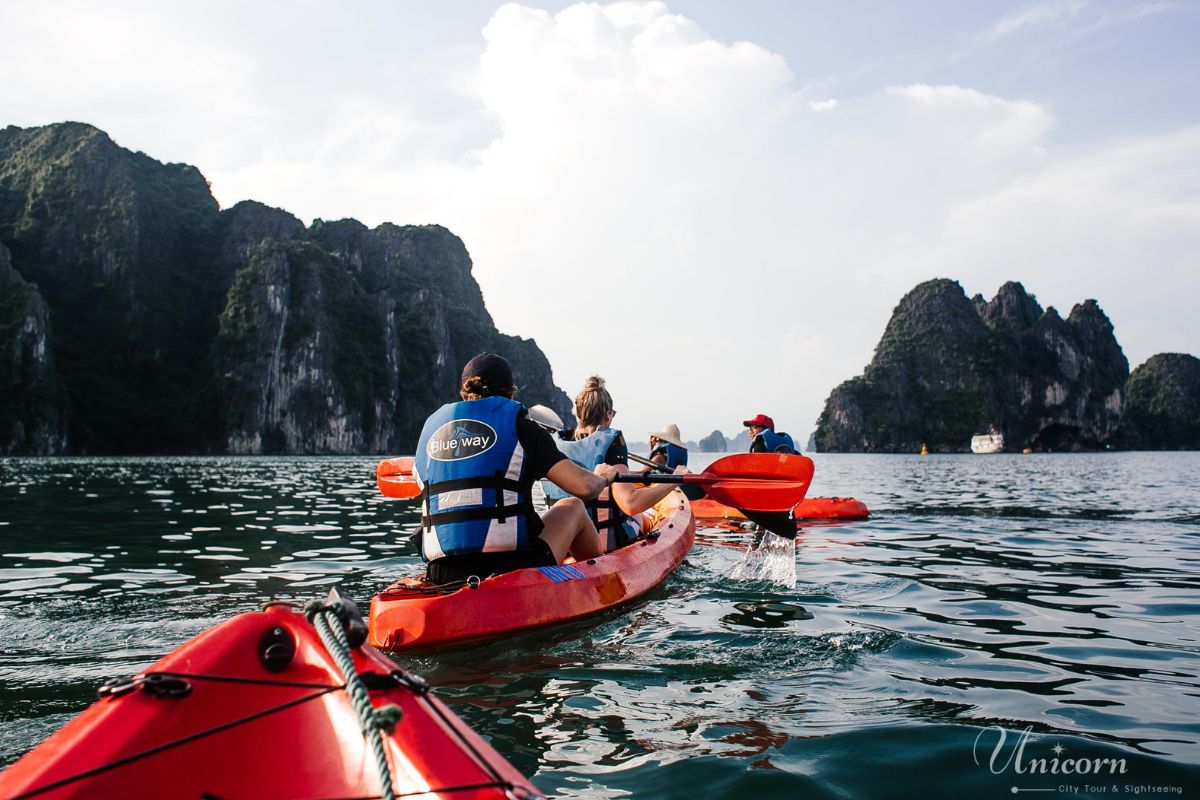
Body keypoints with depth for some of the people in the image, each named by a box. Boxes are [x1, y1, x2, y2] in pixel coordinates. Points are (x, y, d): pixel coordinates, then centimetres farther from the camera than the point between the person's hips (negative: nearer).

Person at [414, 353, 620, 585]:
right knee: (573, 507, 24)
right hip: (512, 570, -4)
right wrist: (603, 476, 18)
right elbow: (585, 488, -8)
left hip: (442, 576, 4)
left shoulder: (430, 427, 12)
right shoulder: (519, 426, 0)